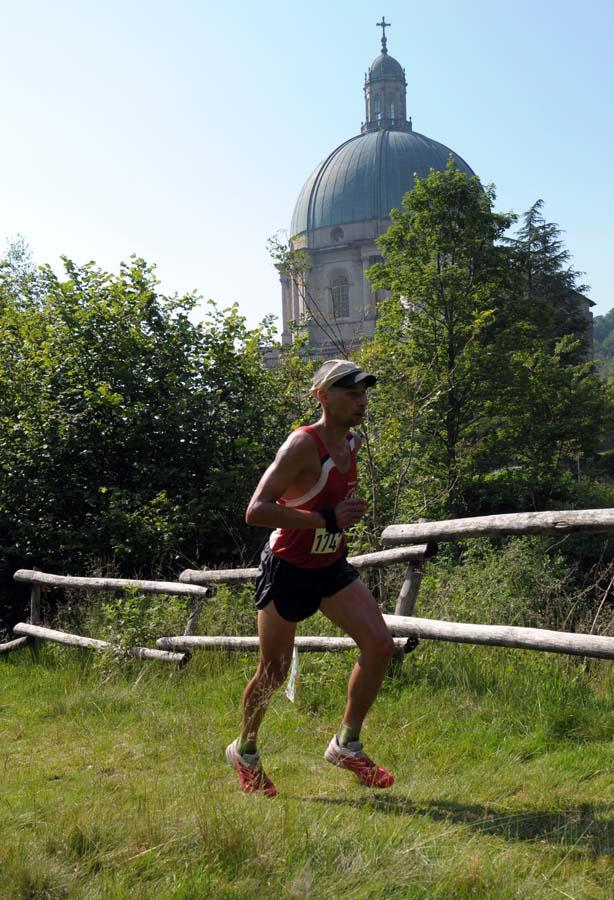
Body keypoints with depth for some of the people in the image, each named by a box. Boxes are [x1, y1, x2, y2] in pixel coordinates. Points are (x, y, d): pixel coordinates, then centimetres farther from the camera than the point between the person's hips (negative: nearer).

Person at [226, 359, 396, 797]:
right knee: (274, 672, 6)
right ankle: (245, 752, 32)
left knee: (380, 645, -10)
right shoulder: (303, 445, -22)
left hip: (332, 567, 7)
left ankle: (347, 745, 6)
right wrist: (328, 519, -33)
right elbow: (256, 510, -31)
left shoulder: (352, 443, 3)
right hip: (287, 569, -7)